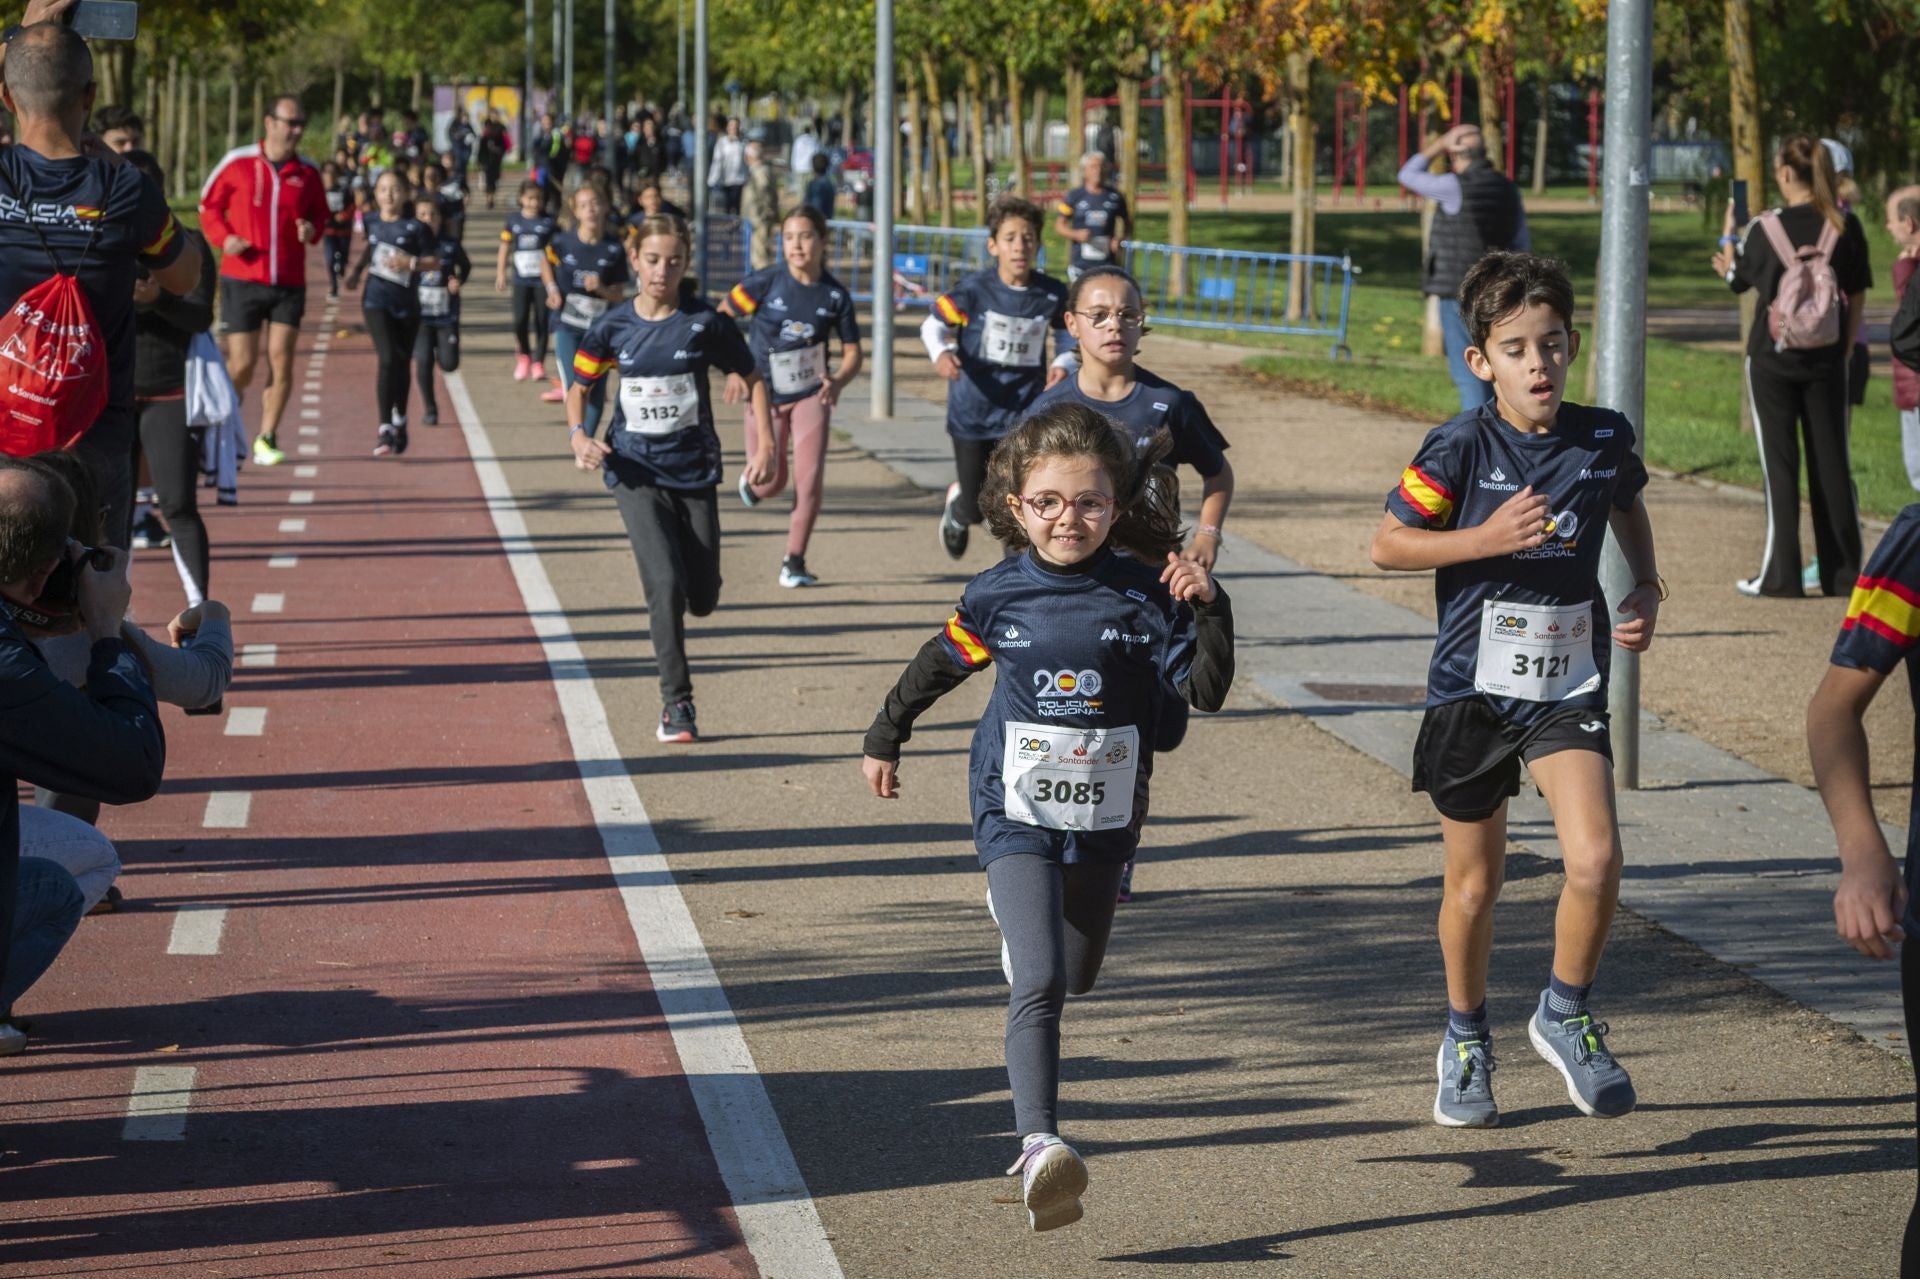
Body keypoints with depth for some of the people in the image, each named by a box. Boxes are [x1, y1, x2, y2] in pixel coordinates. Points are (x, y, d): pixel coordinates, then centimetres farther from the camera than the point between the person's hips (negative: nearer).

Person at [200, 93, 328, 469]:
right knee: (242, 364, -3)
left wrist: (312, 230, -5)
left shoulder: (308, 174, 6)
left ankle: (266, 439, 4)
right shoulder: (237, 163, -1)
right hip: (242, 279, -2)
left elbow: (320, 214, 17)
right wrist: (223, 237, -10)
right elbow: (209, 205, 7)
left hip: (289, 283, 2)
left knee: (281, 360, -6)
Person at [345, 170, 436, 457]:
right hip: (376, 301, 0)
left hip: (407, 304, 0)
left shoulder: (415, 228, -5)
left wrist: (411, 263, -20)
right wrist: (357, 271, 16)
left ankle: (399, 421, 36)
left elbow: (433, 261, -4)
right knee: (388, 360, -16)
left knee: (402, 364, 15)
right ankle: (385, 429, -18)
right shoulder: (372, 224, 4)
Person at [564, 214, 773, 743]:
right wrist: (578, 434, -10)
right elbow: (579, 386, 10)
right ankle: (676, 704, -6)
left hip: (695, 470, 1)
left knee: (702, 599, 4)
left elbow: (752, 379, 4)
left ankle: (666, 613, 44)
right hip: (636, 472, -1)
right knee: (666, 585, -17)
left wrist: (765, 447, -3)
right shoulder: (612, 327, -4)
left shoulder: (704, 323, -7)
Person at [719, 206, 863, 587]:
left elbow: (852, 352, -1)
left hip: (811, 394, 1)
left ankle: (794, 562, 5)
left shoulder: (836, 295, -8)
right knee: (771, 483, 2)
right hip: (765, 395, -1)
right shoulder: (766, 283, -14)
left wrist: (838, 381, -21)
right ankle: (752, 480, 41)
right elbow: (721, 319, -4)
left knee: (810, 480, -10)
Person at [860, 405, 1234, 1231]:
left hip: (1104, 818, 2)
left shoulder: (1142, 594, -8)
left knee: (1076, 976, 23)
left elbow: (1207, 691, -11)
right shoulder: (999, 595, -6)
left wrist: (1207, 609, -25)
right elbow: (939, 665, 12)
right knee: (1038, 983, -19)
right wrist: (885, 738, 22)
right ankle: (1039, 1147, -26)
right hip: (1017, 813, -2)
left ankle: (1015, 911, 58)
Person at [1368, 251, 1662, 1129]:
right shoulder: (1462, 447, -12)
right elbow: (1387, 545, -7)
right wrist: (1488, 538, -19)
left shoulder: (1603, 439, -2)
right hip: (1472, 685, -1)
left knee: (1595, 862, -18)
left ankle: (1565, 1016, 8)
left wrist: (1646, 590, 6)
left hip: (1568, 684, 2)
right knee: (1473, 884, 10)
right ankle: (1466, 1041, 34)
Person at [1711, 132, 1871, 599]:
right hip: (1827, 359, 2)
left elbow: (1737, 278, 6)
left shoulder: (1766, 229, -11)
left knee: (1780, 464, 3)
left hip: (1773, 360, -2)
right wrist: (1844, 349, 14)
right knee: (1832, 462, 9)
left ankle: (1780, 576, 3)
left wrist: (1728, 235, 25)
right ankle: (1842, 571, 12)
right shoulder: (1846, 227, -3)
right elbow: (1857, 297, 3)